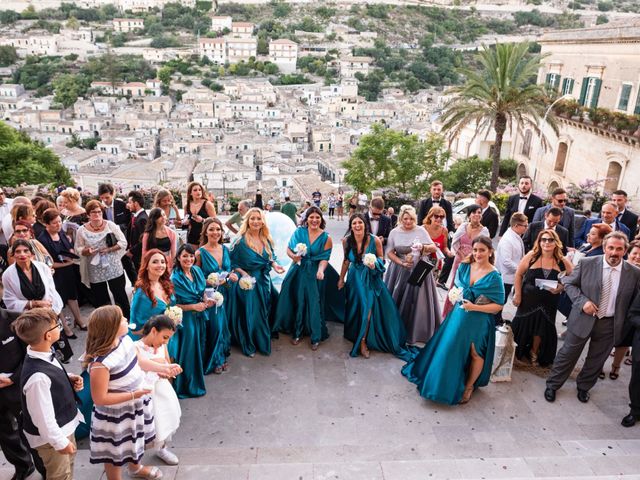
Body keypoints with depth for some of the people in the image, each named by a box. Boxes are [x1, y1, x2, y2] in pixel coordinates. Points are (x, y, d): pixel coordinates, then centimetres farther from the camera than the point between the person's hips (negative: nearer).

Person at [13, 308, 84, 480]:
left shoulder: (43, 354, -12)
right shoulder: (38, 377, -39)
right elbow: (43, 417, -30)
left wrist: (69, 378, -9)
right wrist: (60, 442, -17)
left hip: (64, 424, 8)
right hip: (51, 434, -8)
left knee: (69, 457, 32)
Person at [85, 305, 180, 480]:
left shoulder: (125, 339, -12)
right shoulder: (100, 363, -35)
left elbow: (138, 361, 6)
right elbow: (100, 399, -28)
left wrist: (164, 368, 4)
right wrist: (133, 395, -27)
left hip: (136, 404, 8)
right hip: (116, 414, -8)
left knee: (134, 440, 32)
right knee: (115, 453, 19)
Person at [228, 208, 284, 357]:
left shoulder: (266, 240, 2)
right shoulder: (240, 241, -14)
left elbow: (271, 257, 12)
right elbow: (232, 263, -8)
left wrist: (275, 265, -7)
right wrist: (243, 273, -21)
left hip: (264, 281, 5)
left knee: (264, 312, 14)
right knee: (249, 314, 2)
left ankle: (262, 342, 34)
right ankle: (249, 346, 21)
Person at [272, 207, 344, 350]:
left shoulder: (326, 238, -6)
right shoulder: (299, 231, -3)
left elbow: (324, 258, -9)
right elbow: (289, 249, 2)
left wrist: (321, 270, -28)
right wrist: (293, 256, -19)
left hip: (315, 274, -1)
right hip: (299, 272, 1)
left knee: (314, 304, 1)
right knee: (298, 301, 8)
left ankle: (316, 336, 15)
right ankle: (297, 332, 26)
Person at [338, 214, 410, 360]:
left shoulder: (375, 240, -18)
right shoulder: (346, 241, -10)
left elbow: (381, 258, -3)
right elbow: (346, 261, 4)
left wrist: (375, 264, -26)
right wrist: (341, 279, 11)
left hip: (371, 278, -2)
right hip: (355, 278, 2)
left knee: (368, 307, -12)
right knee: (355, 308, 7)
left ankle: (363, 341, 2)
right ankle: (354, 334, 32)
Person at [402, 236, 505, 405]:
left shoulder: (494, 276, -16)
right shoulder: (465, 266, -2)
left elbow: (498, 306, -15)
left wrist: (474, 307, -23)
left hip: (478, 320, -4)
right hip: (458, 315, 5)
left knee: (475, 353, 10)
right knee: (449, 349, 14)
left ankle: (469, 386, 34)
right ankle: (442, 381, 37)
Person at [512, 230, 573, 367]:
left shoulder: (562, 261, -9)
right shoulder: (532, 256, -11)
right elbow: (519, 274, -4)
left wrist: (561, 288, -17)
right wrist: (517, 295, -5)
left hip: (548, 303, 1)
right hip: (528, 299, -1)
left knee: (542, 327, 11)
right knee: (522, 326, 13)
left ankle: (534, 352, 38)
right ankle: (517, 352, 37)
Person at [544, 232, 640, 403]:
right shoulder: (586, 264, -9)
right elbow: (568, 283, -1)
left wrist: (626, 325, -2)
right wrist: (582, 301, -16)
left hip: (610, 325, 2)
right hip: (583, 319, -1)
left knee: (596, 360, 17)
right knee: (567, 354, 9)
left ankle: (583, 387, 41)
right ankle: (552, 385, 27)